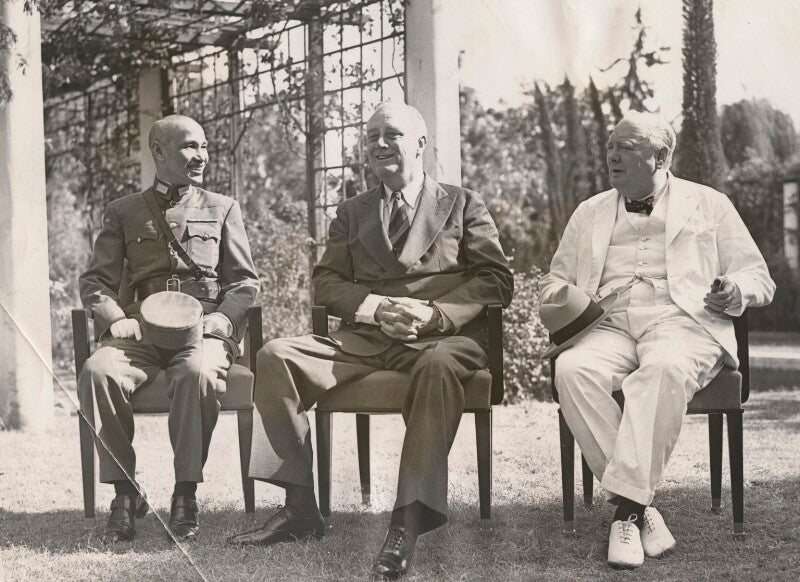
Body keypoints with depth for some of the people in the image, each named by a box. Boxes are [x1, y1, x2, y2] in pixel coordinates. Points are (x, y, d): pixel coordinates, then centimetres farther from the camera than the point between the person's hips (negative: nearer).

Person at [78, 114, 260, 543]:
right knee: (98, 371, -32)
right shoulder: (123, 212, 18)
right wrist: (116, 319, -9)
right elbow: (95, 281, 12)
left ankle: (186, 494, -25)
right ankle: (124, 493, -19)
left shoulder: (222, 209, 19)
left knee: (198, 373, -37)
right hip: (141, 330, 1)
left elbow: (245, 281, 14)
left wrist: (223, 318, -7)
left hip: (203, 328, -1)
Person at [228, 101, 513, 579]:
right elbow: (326, 284, 14)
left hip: (445, 335, -4)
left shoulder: (462, 204, 14)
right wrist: (377, 308, -8)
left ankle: (409, 522, -44)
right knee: (277, 356, -19)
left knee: (440, 365, -40)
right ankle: (300, 507, -17)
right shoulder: (352, 213, 23)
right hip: (366, 337, 4)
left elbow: (497, 280, 4)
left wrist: (434, 313, -13)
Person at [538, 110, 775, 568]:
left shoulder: (708, 204, 18)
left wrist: (737, 291, -9)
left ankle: (627, 504, -37)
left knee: (665, 367, -39)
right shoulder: (590, 213, 26)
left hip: (681, 322, -3)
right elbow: (554, 283, 27)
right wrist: (560, 295, 1)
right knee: (573, 370, -32)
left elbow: (759, 279, 16)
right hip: (609, 325, 3)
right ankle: (642, 509, -28)